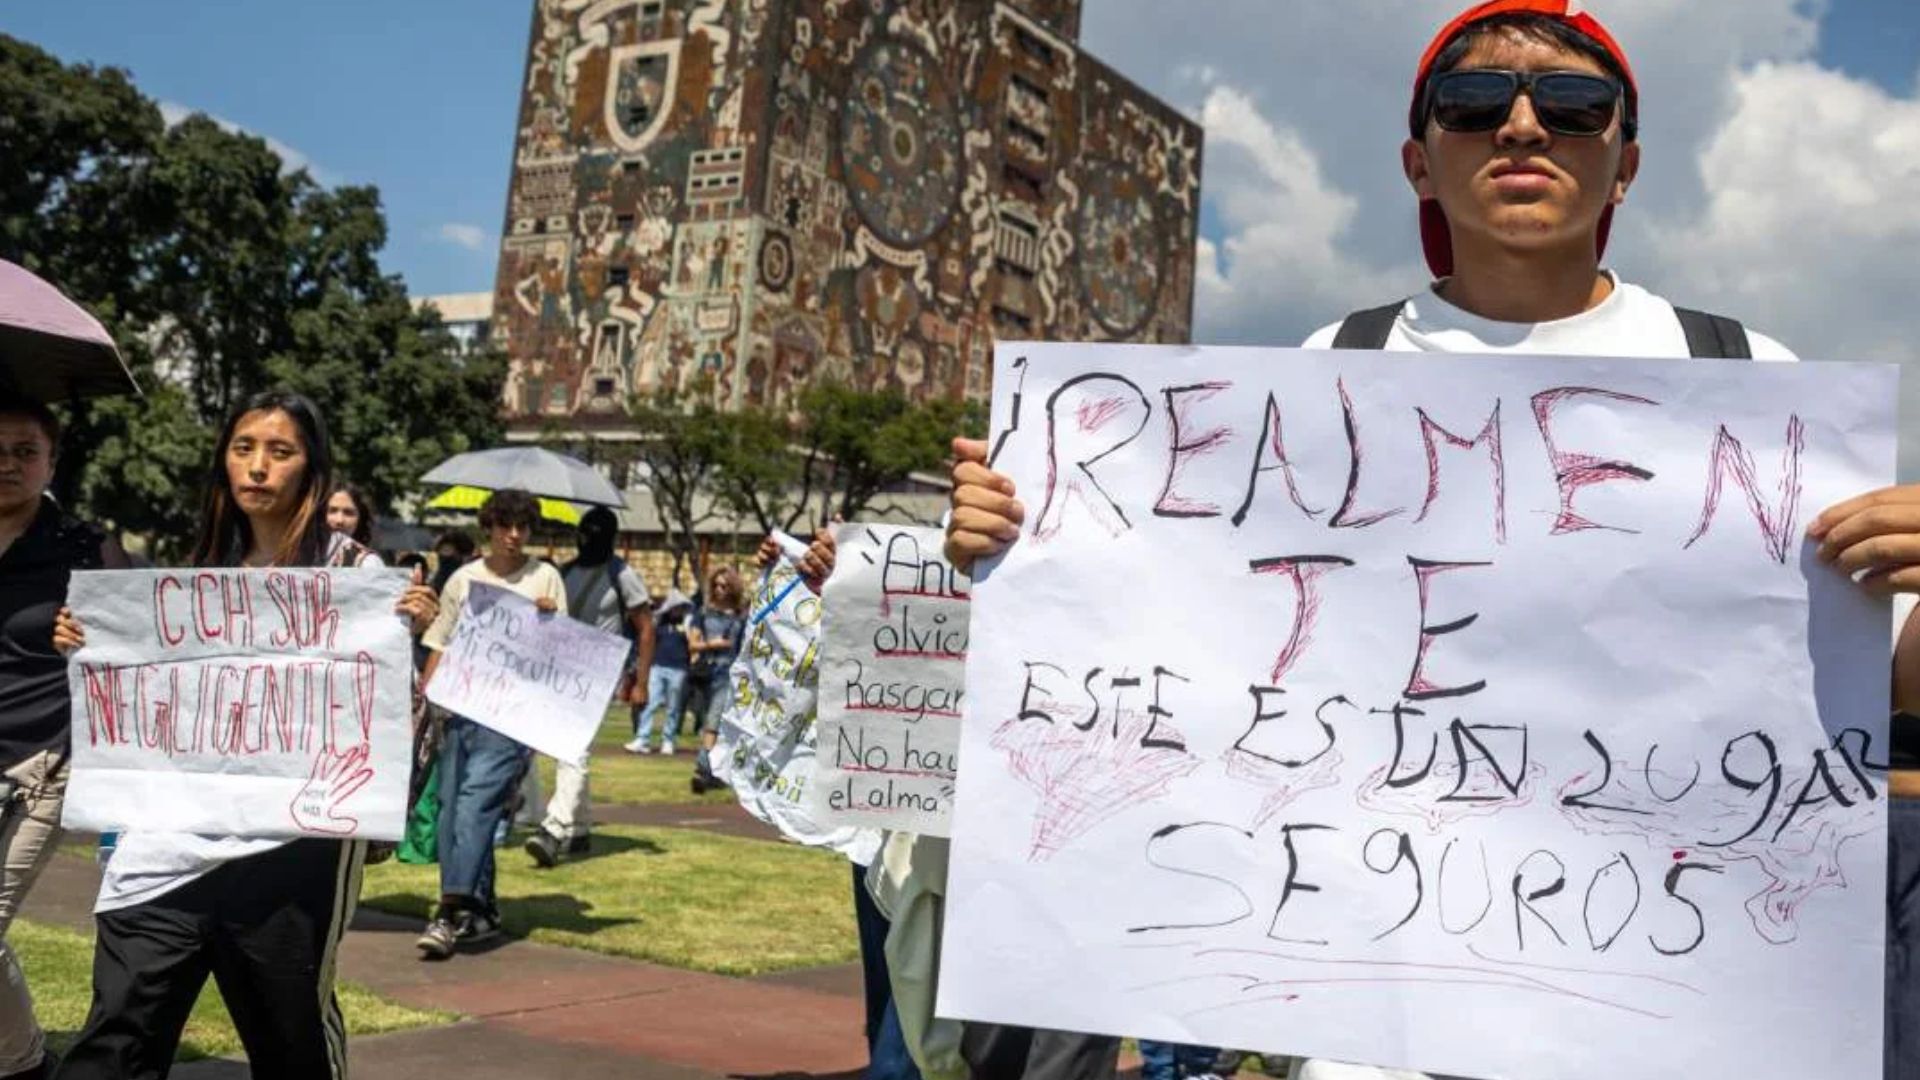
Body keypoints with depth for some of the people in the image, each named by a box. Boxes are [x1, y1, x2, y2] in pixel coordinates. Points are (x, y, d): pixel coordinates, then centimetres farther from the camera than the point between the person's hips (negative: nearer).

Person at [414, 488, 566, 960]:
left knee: (476, 800, -17)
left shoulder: (545, 577, 5)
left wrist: (551, 619, -13)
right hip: (461, 707, 4)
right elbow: (440, 644, 14)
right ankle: (480, 911, 14)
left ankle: (452, 910, -19)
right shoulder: (464, 579, 12)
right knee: (452, 806, 4)